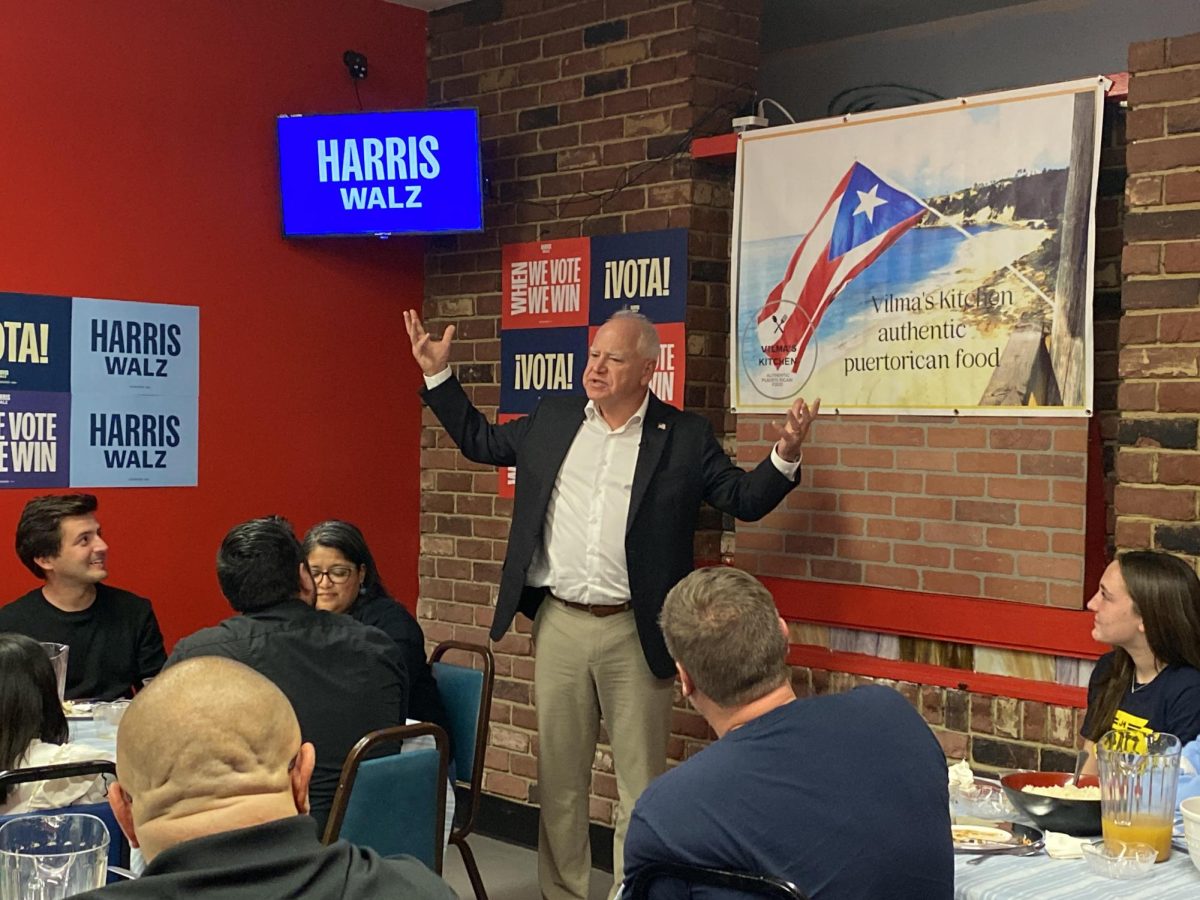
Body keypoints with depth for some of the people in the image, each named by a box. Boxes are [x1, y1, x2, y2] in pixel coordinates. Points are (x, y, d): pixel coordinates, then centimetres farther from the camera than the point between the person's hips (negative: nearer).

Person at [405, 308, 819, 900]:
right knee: (559, 775, 13)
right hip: (559, 624, 3)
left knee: (641, 781, 4)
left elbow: (744, 499, 1)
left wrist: (785, 455, -16)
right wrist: (437, 374, 16)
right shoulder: (551, 419, 8)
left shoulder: (686, 437, -1)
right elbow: (479, 441, 20)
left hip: (635, 633, -3)